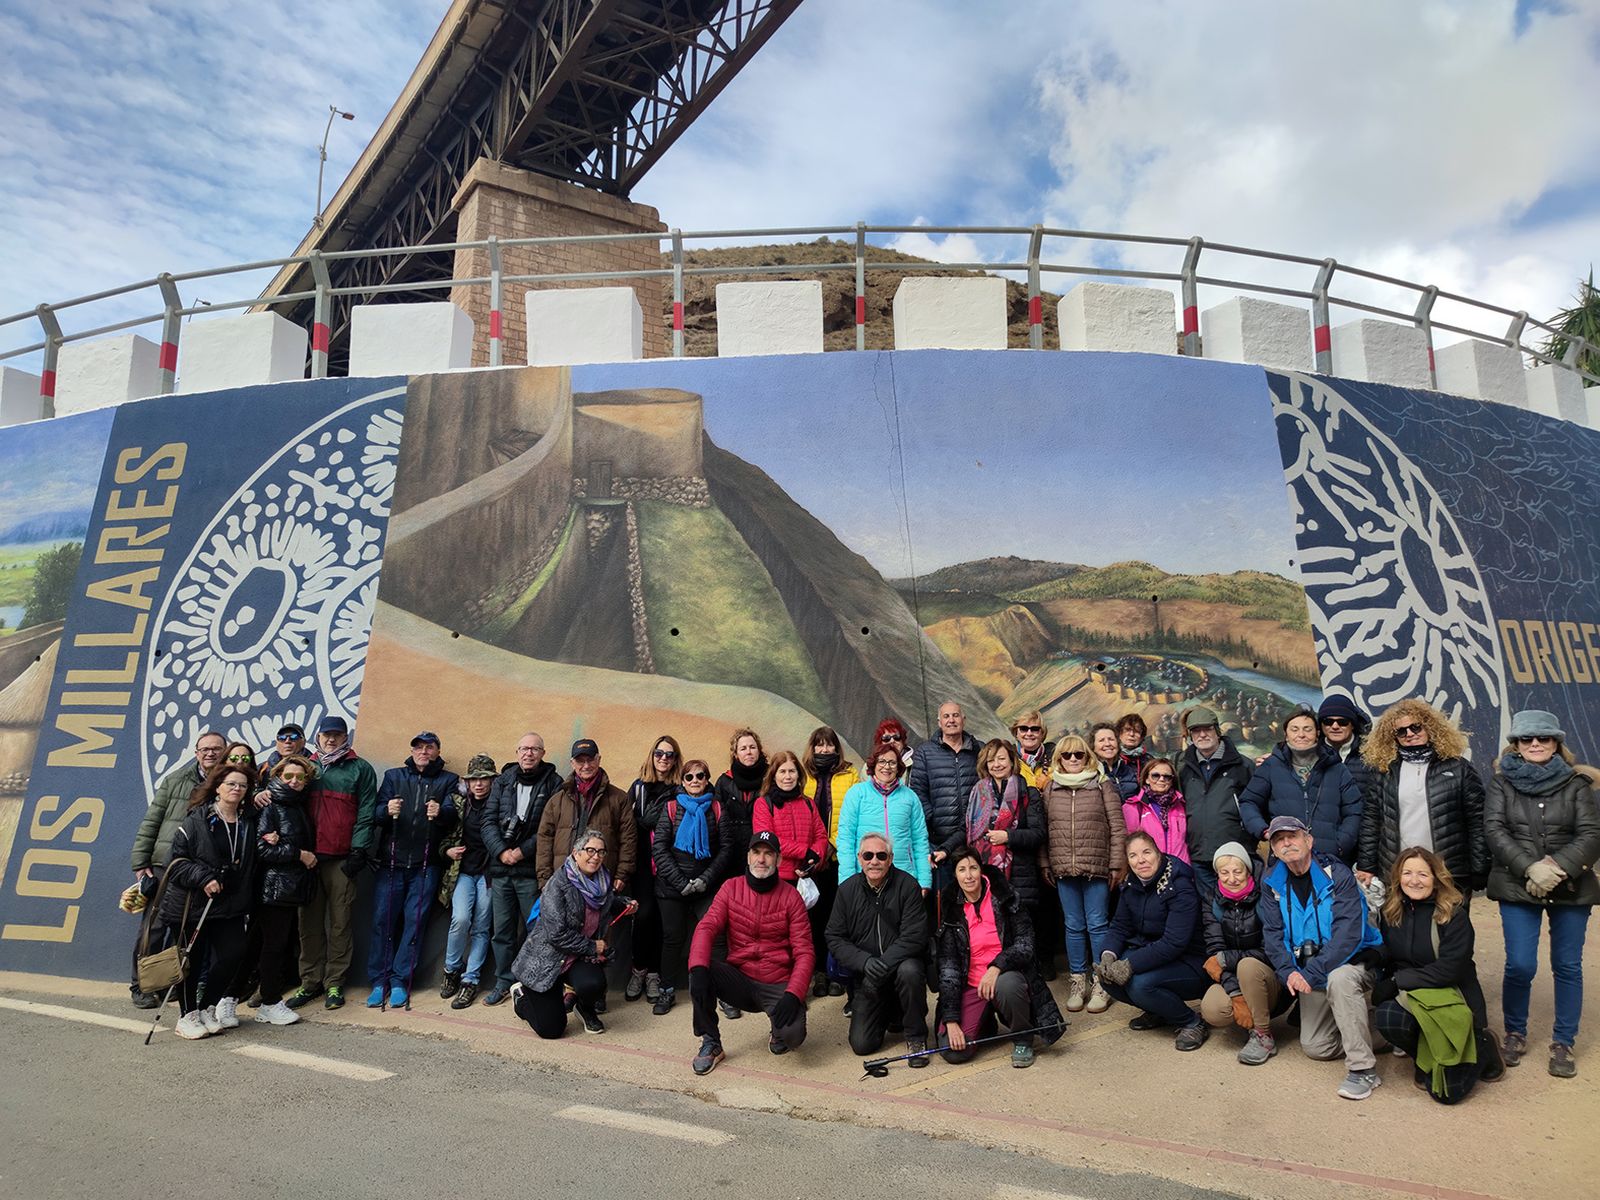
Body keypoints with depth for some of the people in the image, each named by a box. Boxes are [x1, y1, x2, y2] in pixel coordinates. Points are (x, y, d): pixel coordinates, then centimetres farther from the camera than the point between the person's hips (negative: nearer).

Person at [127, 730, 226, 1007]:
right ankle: (141, 986, 17)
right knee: (155, 926, 3)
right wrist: (140, 862, 0)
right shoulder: (175, 781, 6)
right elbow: (150, 822, 6)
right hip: (166, 866, 0)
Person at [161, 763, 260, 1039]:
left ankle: (207, 1006, 11)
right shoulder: (196, 819, -6)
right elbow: (177, 859, -9)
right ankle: (188, 1016, 22)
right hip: (191, 903, -3)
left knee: (235, 953, -10)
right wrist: (203, 878, -19)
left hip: (230, 906, 4)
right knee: (192, 960, 5)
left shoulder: (248, 824, 9)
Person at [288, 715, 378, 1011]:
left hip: (342, 859, -3)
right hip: (307, 856, 3)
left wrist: (358, 852, -9)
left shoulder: (361, 769, 4)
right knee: (309, 923, 7)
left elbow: (366, 814, -1)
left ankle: (334, 984, 9)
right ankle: (310, 982, 17)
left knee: (339, 923, 1)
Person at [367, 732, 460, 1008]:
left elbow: (454, 814, -10)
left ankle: (400, 980, 10)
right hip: (392, 861, 1)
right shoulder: (393, 776, 12)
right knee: (382, 919, -1)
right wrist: (387, 811, -22)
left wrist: (441, 812, -33)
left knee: (415, 921, 0)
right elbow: (376, 816, 1)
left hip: (426, 865, -1)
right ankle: (379, 980, 10)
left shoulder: (448, 780, 7)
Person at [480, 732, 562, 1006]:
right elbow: (488, 820, 5)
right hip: (501, 868, 4)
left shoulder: (553, 783, -1)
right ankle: (504, 981, 25)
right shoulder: (503, 781, 10)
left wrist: (523, 851, -13)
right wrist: (501, 851, -9)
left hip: (532, 870, -3)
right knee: (502, 930, 11)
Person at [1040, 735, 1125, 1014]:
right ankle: (1077, 981, 20)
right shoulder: (1050, 788, 8)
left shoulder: (1103, 785, 1)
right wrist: (1045, 864, 6)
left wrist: (1117, 864, -5)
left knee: (1097, 925, 3)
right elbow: (1044, 829, 10)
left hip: (1097, 867, -2)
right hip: (1063, 869, 3)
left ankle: (1101, 981, 15)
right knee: (1073, 926, 10)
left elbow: (1117, 826, -1)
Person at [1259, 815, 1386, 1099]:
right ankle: (1362, 1028, 32)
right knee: (1316, 1047, 2)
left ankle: (1363, 1068, -25)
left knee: (1339, 978, -38)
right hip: (1308, 972, 5)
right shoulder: (1272, 883, -1)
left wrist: (1311, 973, -30)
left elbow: (1348, 934, -24)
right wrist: (1289, 972, -19)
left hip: (1352, 960, -5)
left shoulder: (1337, 874, -17)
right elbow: (1272, 934, -1)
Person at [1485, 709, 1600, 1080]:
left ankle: (1563, 1043, 21)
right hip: (1518, 887, -1)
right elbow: (1494, 829, -6)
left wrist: (1559, 866, -19)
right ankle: (1515, 1034, 17)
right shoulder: (1502, 782, 2)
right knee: (1520, 965, -3)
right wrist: (1530, 867, -18)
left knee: (1568, 966, 6)